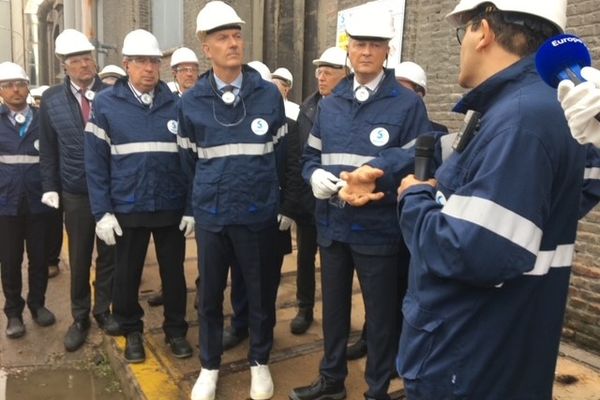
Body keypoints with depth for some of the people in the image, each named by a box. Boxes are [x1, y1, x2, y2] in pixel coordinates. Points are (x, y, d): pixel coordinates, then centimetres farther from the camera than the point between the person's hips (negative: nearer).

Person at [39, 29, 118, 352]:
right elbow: (48, 149, 6)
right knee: (79, 260, 11)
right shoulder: (51, 100, 3)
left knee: (108, 256, 11)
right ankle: (80, 318, 28)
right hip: (75, 194, 1)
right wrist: (50, 188, 1)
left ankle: (103, 310, 29)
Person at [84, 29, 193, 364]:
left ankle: (176, 330, 30)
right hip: (127, 209, 0)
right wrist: (102, 211, -7)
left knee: (174, 272, 12)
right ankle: (132, 332, 33)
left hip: (172, 208, 1)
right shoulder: (106, 104, -1)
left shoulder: (176, 104, 0)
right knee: (127, 275, 13)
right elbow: (96, 162, -2)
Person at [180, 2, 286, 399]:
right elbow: (189, 161, 10)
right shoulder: (191, 102, 0)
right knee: (210, 294, 13)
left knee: (261, 292, 11)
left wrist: (282, 202, 7)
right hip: (211, 215, 1)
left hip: (259, 214, -1)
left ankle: (260, 361, 34)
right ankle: (210, 366, 34)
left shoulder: (269, 94, -2)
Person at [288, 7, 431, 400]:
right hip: (332, 224, 6)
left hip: (378, 228, -5)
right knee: (334, 306, 19)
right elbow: (311, 156, 15)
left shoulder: (408, 104, -7)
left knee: (381, 314, 10)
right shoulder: (329, 104, 11)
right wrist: (315, 175, -8)